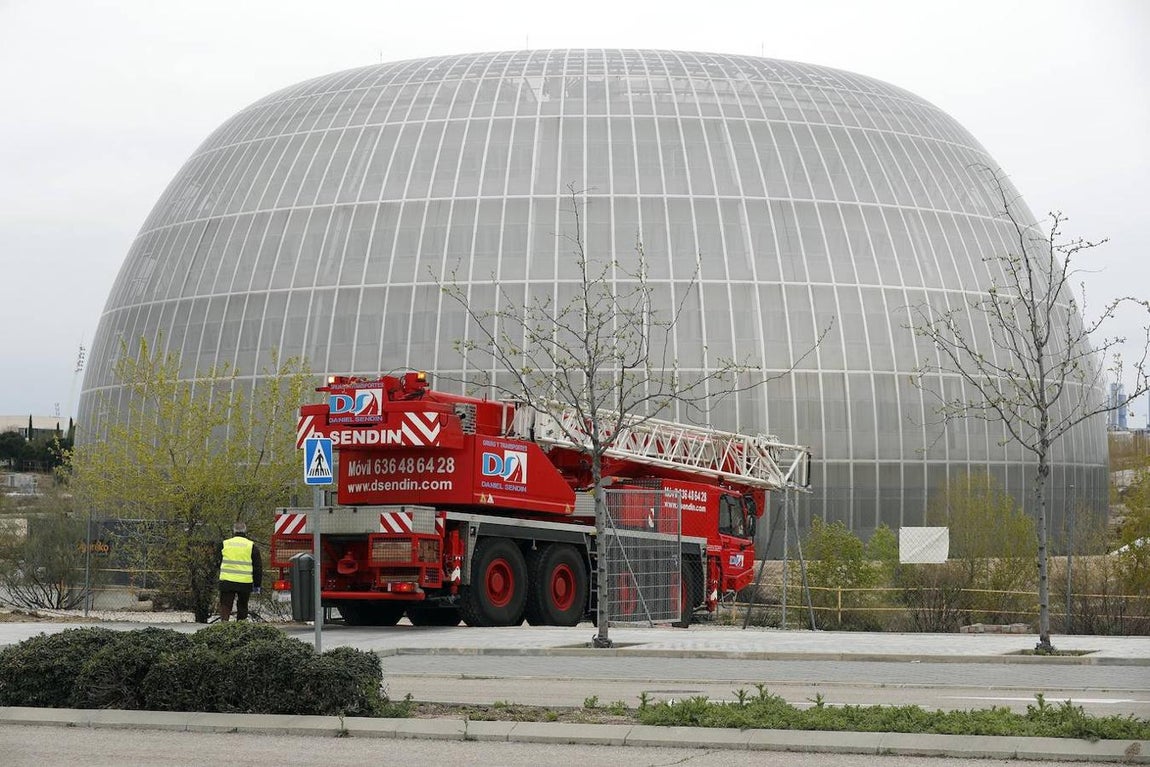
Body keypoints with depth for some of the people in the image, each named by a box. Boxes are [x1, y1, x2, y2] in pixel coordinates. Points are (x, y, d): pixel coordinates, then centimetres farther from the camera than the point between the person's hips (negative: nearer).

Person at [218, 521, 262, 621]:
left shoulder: (225, 544, 7)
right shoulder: (251, 546, 2)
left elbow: (220, 564, 19)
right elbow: (258, 567, 3)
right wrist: (257, 585, 9)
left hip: (227, 582, 0)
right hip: (245, 583, 0)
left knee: (225, 606, 2)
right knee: (242, 608, 12)